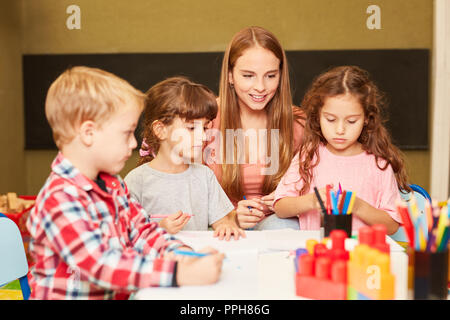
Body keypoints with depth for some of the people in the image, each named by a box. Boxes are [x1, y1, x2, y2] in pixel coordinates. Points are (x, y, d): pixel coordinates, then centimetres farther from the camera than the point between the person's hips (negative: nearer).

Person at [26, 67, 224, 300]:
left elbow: (141, 231, 11)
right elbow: (100, 265, -25)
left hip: (120, 293, 7)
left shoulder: (113, 184, 9)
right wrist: (180, 273, -30)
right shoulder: (60, 198, -18)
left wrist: (183, 254, -7)